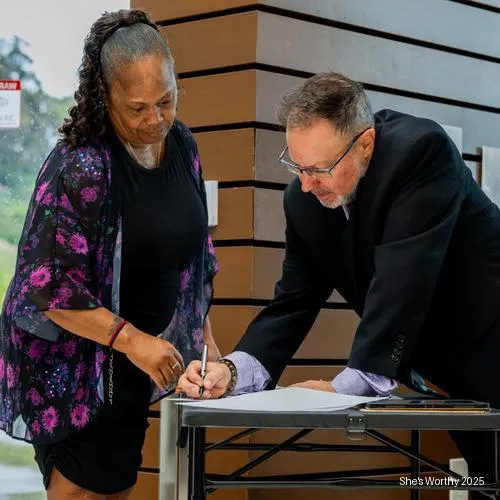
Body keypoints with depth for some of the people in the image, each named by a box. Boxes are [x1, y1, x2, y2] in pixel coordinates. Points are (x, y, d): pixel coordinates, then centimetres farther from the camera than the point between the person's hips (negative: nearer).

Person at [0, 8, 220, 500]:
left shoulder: (181, 143, 0)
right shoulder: (81, 167, -23)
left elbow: (192, 254, 13)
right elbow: (47, 285, -25)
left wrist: (204, 337, 11)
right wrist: (129, 338, -30)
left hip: (131, 364, 7)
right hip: (72, 363, -7)